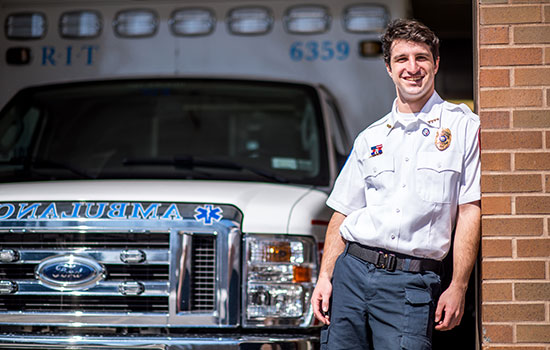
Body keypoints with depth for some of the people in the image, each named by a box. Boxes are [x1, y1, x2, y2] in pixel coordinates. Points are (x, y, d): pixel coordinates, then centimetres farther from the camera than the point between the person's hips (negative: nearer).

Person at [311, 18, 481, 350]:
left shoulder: (464, 126, 3)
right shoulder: (371, 138, 17)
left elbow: (470, 210, -2)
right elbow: (343, 213, 16)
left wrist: (458, 288, -8)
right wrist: (324, 277, 5)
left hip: (412, 284, -4)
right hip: (351, 272, 4)